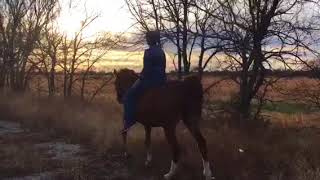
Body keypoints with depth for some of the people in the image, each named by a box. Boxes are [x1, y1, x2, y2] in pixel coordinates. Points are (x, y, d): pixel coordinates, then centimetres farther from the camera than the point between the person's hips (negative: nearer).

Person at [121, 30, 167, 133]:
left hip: (150, 79, -9)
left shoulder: (149, 52, -16)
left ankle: (129, 121, -7)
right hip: (161, 79, 9)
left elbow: (146, 69, -20)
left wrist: (141, 77, -2)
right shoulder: (161, 51, 12)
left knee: (129, 96, 0)